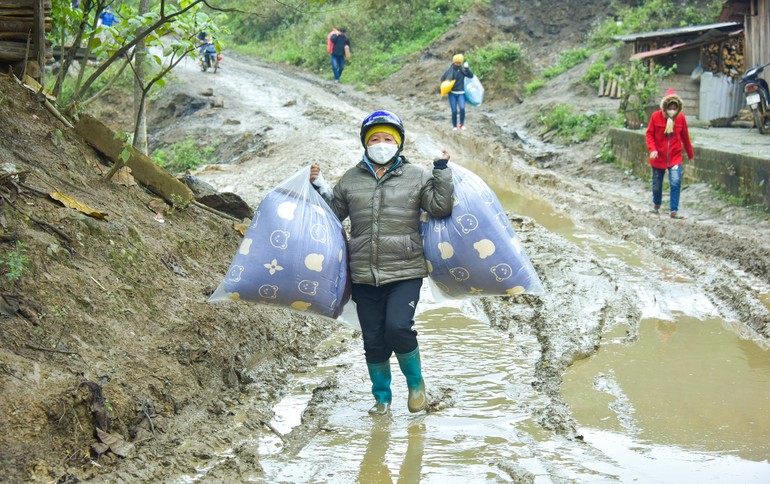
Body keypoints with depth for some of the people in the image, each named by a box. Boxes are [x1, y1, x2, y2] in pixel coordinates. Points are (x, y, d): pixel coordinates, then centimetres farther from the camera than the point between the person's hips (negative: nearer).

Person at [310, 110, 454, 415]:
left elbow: (440, 208, -5)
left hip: (405, 273, -3)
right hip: (364, 276, 3)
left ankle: (416, 382, 6)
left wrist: (442, 172, -10)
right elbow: (334, 212, 21)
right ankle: (382, 398, 25)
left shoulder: (416, 177, 5)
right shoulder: (351, 180, 12)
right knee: (373, 340, 6)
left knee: (398, 328, -20)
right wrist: (319, 186, 9)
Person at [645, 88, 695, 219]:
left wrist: (690, 154, 15)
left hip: (675, 158, 0)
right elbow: (649, 134, -4)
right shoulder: (656, 116, -11)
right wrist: (652, 149, -19)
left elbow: (685, 137, 5)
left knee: (676, 183, -14)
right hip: (658, 157, 0)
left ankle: (673, 211, -8)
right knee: (657, 184, 14)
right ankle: (656, 205, 38)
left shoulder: (681, 118, -6)